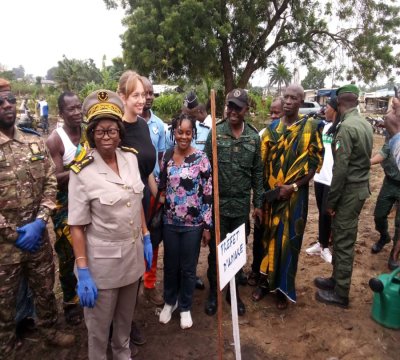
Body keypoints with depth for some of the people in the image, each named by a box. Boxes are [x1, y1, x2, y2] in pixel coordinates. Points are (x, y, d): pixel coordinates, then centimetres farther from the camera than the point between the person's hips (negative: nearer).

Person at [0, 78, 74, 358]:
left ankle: (49, 329, 48)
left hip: (38, 235, 3)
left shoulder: (36, 142, 0)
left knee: (45, 288, 22)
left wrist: (39, 222, -14)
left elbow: (50, 184, -1)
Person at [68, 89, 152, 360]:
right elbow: (77, 226, -14)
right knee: (99, 325, 16)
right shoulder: (82, 172, -18)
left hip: (133, 254, 5)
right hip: (102, 261, -5)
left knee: (126, 316, 26)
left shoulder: (130, 157, -2)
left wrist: (146, 237, 9)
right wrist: (83, 273, -15)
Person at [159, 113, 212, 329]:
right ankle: (169, 301, 40)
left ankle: (185, 307, 33)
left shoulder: (201, 159, -9)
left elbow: (208, 194, -8)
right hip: (170, 222, 3)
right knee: (170, 265, 17)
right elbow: (161, 188, 10)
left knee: (189, 267, 12)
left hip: (193, 224, -3)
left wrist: (207, 226, -9)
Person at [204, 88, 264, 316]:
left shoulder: (254, 137, 2)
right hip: (218, 204, -2)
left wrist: (258, 203, 5)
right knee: (216, 250, 9)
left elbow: (257, 173, 6)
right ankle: (213, 292, 29)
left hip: (242, 205, 2)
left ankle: (234, 292, 32)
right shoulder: (215, 133, -4)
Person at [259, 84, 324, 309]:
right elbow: (262, 160, 9)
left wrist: (293, 187, -16)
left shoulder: (311, 127, -5)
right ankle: (266, 280, 31)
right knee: (268, 237, 12)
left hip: (294, 195, -3)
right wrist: (265, 186, -1)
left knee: (288, 240, 4)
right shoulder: (273, 127, 6)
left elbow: (315, 162, -8)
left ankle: (284, 289, 21)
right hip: (269, 192, 4)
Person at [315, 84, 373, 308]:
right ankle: (337, 279, 34)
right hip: (361, 187, 9)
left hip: (349, 191, -9)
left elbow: (341, 169, -21)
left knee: (343, 242, 2)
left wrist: (331, 200, -14)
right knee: (343, 239, 19)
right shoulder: (366, 124, 8)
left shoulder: (346, 127, -19)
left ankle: (340, 294, 15)